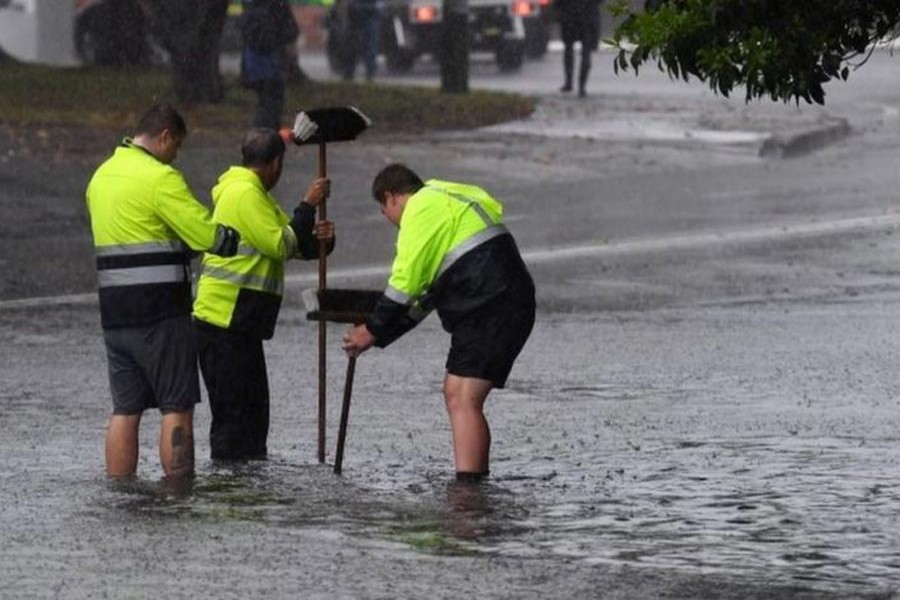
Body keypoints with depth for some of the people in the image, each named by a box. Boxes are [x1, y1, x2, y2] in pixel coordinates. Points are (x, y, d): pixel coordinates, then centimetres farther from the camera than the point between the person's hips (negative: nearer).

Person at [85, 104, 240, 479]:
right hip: (160, 312, -7)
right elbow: (211, 238, -15)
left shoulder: (101, 177, 14)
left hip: (114, 312, 7)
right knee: (177, 408, -3)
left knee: (125, 409, 9)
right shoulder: (160, 178, -12)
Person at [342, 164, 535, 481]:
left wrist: (373, 331, 2)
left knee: (463, 399, -17)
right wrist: (380, 334, 25)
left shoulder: (423, 208, -5)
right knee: (456, 394, 19)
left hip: (491, 309, -10)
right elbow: (425, 290, 28)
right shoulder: (446, 200, 27)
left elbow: (405, 281, -8)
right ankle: (476, 482, 23)